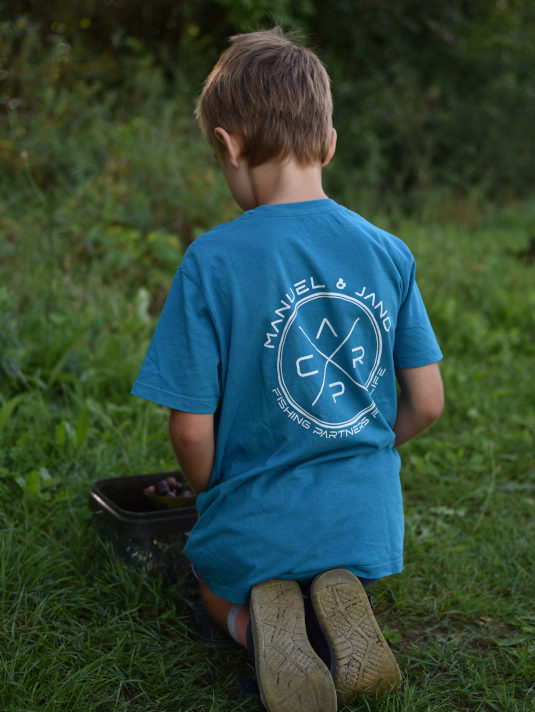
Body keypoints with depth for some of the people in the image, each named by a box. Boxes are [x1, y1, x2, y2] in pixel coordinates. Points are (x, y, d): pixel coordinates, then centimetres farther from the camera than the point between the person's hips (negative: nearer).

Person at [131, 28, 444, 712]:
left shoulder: (212, 261, -19)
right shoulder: (389, 252, -6)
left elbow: (192, 429, -15)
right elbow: (426, 404, -1)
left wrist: (215, 495, 6)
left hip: (260, 527, -3)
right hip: (366, 522, 3)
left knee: (215, 584, 32)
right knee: (333, 572, 37)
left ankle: (258, 622, -3)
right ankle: (333, 606, 1)